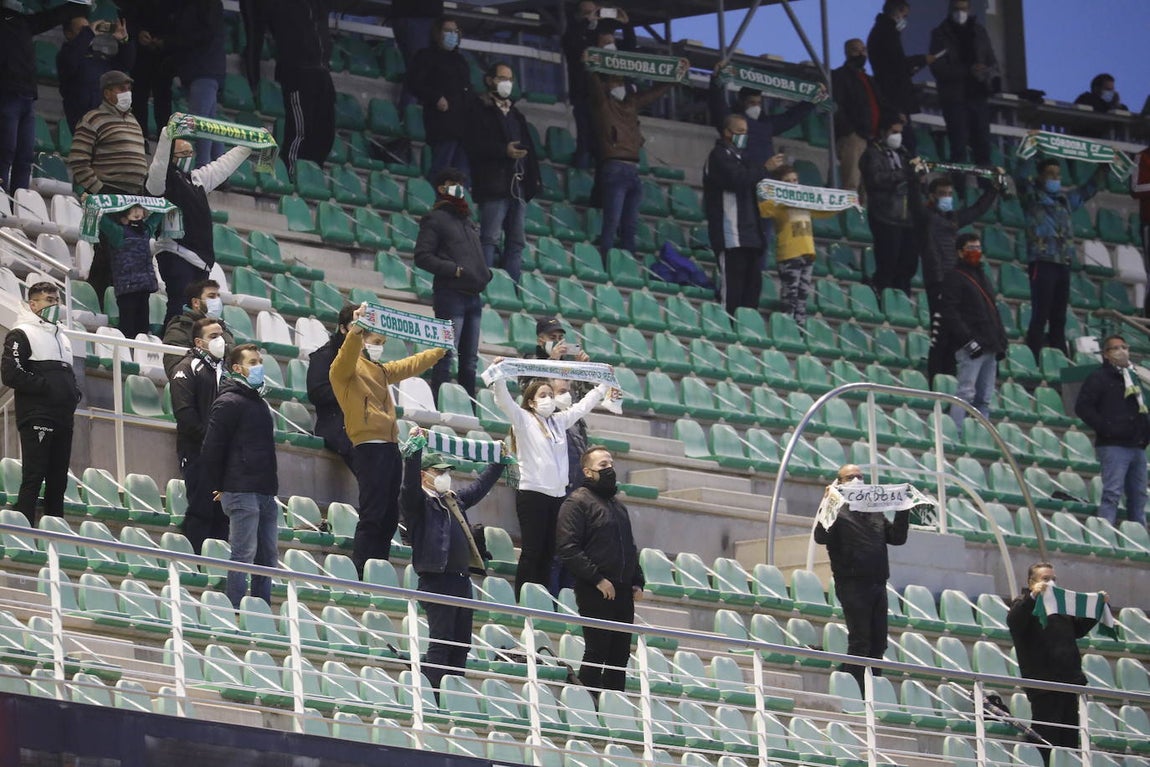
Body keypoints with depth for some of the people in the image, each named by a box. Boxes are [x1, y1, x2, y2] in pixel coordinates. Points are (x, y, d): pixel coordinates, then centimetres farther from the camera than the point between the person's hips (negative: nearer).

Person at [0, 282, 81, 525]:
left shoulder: (61, 338, 24)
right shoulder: (21, 335, -2)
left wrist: (74, 392, 12)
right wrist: (45, 386, -15)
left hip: (63, 419, 8)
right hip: (37, 420, -8)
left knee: (58, 480, 8)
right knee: (33, 478, -12)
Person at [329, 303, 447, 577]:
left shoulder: (380, 370, 23)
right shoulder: (346, 368, -2)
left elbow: (410, 366, 36)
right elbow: (347, 356, -26)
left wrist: (442, 350, 43)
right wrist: (355, 331, -43)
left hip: (390, 447, 9)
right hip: (369, 448, -9)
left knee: (389, 517, 9)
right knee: (371, 516, -13)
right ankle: (360, 578, -13)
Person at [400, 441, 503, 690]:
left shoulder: (454, 498, 21)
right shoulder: (418, 500, -2)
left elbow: (479, 488, 35)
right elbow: (410, 482, -21)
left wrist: (500, 462, 38)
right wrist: (415, 450, -31)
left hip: (462, 579, 8)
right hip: (437, 579, -8)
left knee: (461, 645, 7)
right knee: (440, 644, -11)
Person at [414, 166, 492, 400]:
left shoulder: (467, 220, 23)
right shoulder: (435, 218, -1)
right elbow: (422, 257, -10)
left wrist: (485, 273, 9)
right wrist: (454, 270, -17)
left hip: (473, 295, 8)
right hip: (450, 293, -8)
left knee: (470, 359, 8)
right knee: (446, 356, -10)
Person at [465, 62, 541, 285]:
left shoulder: (516, 115, 24)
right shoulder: (481, 113, 2)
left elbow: (529, 149, 24)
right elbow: (475, 148, -9)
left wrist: (532, 178, 11)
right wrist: (504, 151, -20)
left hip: (518, 186, 7)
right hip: (494, 186, -7)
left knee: (516, 241, 5)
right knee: (490, 237, -12)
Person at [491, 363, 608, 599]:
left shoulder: (559, 420, 18)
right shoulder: (523, 420, 2)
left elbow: (583, 406, 29)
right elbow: (503, 401, -12)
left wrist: (604, 384, 32)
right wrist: (499, 375, -25)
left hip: (557, 494, 6)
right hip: (532, 493, -6)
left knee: (548, 555, 5)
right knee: (531, 553, -9)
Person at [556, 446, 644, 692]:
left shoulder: (618, 505, 22)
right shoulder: (577, 503, -4)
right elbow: (568, 549, -14)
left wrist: (637, 582, 13)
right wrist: (597, 579, -18)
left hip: (622, 592, 8)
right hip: (595, 594, -8)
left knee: (620, 654, 6)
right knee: (596, 652, -9)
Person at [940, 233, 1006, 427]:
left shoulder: (983, 278, 24)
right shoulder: (954, 278, -2)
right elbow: (950, 314, -12)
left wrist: (1001, 342, 16)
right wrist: (968, 340, -19)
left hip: (989, 349, 8)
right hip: (970, 349, -8)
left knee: (985, 398, 5)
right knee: (966, 392, -14)